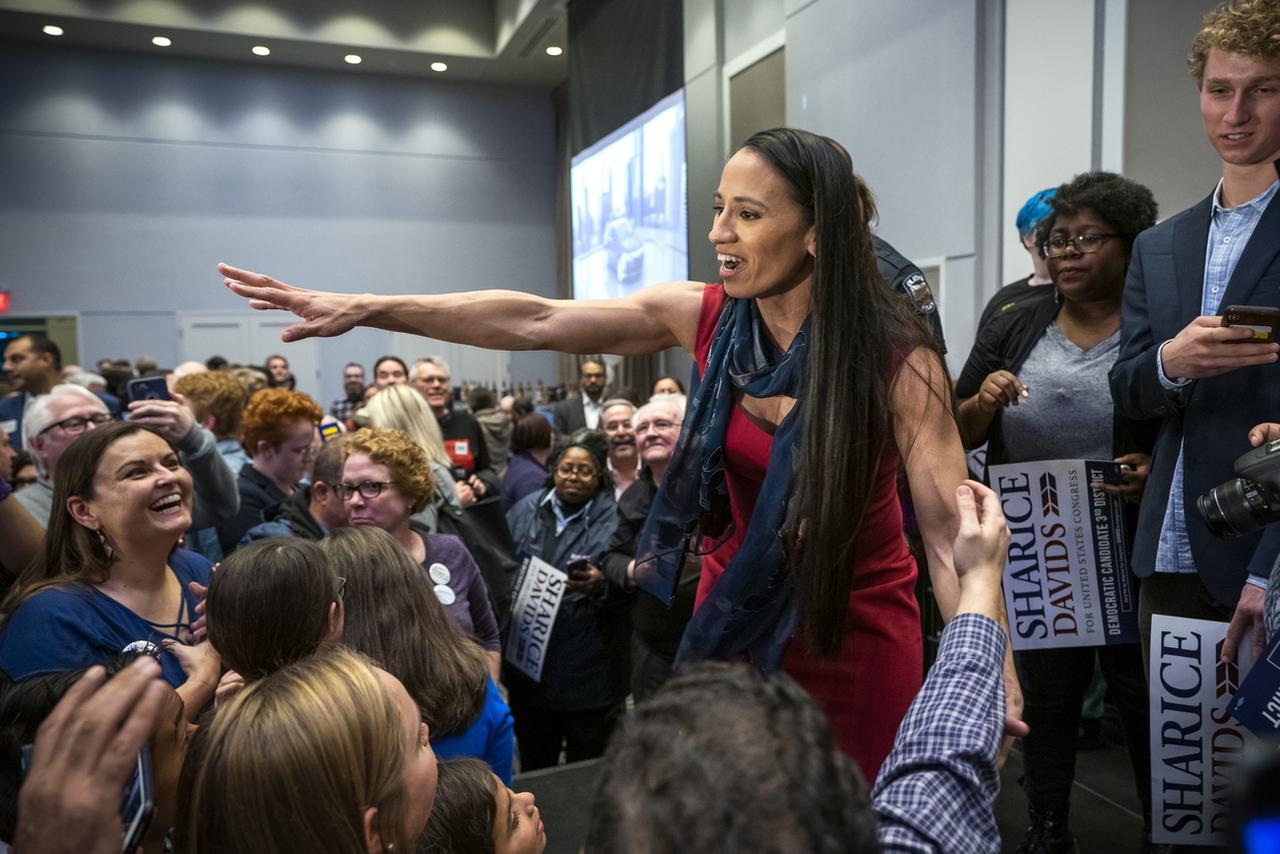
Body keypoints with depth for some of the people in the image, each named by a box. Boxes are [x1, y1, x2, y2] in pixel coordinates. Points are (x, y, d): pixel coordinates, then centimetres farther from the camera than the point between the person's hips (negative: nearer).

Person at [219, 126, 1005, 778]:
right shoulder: (703, 317, -11)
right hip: (739, 613, 3)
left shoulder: (895, 354, -20)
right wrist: (365, 309, -14)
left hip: (858, 632, -3)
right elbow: (534, 322, -11)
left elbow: (954, 534, -20)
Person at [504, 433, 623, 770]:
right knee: (533, 765, 20)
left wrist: (600, 585, -28)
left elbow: (627, 589, -9)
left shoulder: (614, 521, -5)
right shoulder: (525, 510, 8)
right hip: (528, 659, 4)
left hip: (588, 668, -4)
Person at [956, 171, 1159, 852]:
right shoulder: (1012, 329, 5)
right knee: (1044, 686, 14)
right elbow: (960, 435, 6)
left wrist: (1158, 467, -22)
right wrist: (982, 402, -15)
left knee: (1141, 687, 9)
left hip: (1132, 550, -2)